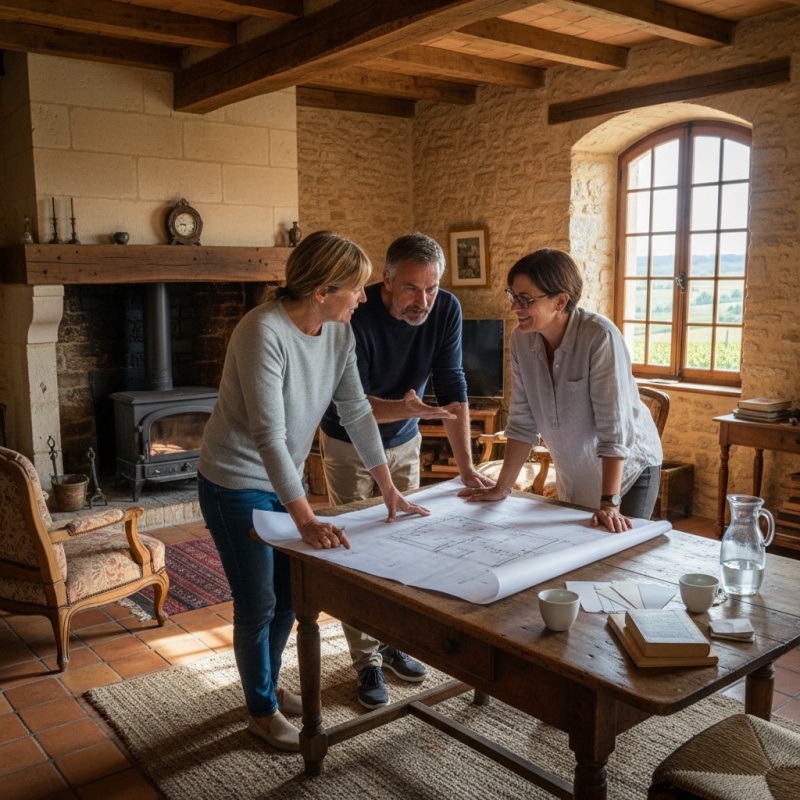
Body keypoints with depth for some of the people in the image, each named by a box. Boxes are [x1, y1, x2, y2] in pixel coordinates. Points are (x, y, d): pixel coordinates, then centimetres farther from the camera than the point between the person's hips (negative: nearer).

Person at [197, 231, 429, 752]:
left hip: (286, 478, 7)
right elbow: (269, 435, -34)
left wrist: (390, 490, -1)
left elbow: (357, 411, 0)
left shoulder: (339, 332, -6)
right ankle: (262, 710, 29)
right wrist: (306, 519, -38)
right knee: (257, 606, 6)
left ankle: (269, 685, 43)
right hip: (237, 485, -7)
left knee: (289, 595, 19)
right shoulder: (264, 333, -29)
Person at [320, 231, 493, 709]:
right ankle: (367, 661, 13)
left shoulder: (446, 310, -18)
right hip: (349, 446, -4)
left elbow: (452, 388, -16)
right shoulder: (357, 318, -30)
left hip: (404, 443, 4)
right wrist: (406, 408, -47)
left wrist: (466, 466, -19)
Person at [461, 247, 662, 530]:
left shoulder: (600, 336, -27)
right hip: (573, 477, 5)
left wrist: (609, 503, -31)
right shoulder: (521, 340, -10)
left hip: (628, 471, -5)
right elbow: (523, 421, -4)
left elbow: (613, 424, -28)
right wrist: (502, 488, -4)